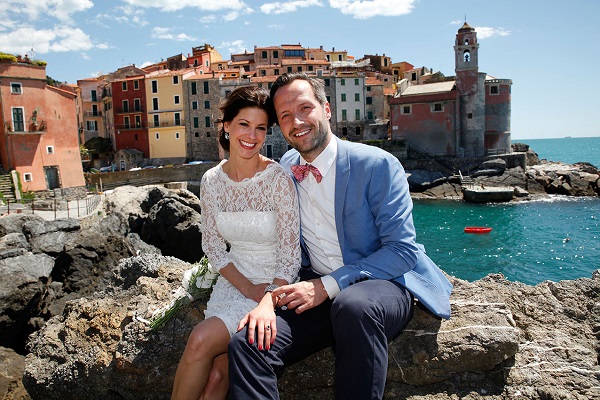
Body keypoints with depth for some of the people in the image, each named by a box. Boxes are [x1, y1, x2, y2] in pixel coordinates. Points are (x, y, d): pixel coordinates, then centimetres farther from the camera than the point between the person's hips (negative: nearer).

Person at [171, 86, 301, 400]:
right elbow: (212, 245, 4)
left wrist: (268, 303, -31)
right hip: (233, 280, 4)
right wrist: (247, 288, -10)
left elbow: (290, 256, -15)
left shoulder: (278, 179, -15)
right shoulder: (212, 180, -1)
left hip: (275, 286, -3)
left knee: (202, 339, -23)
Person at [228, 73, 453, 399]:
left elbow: (403, 250, -13)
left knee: (353, 305, -39)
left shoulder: (378, 165, -10)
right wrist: (268, 296, -11)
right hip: (316, 292, 4)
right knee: (245, 342, -22)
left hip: (383, 282, -3)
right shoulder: (285, 170, 6)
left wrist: (328, 285, -21)